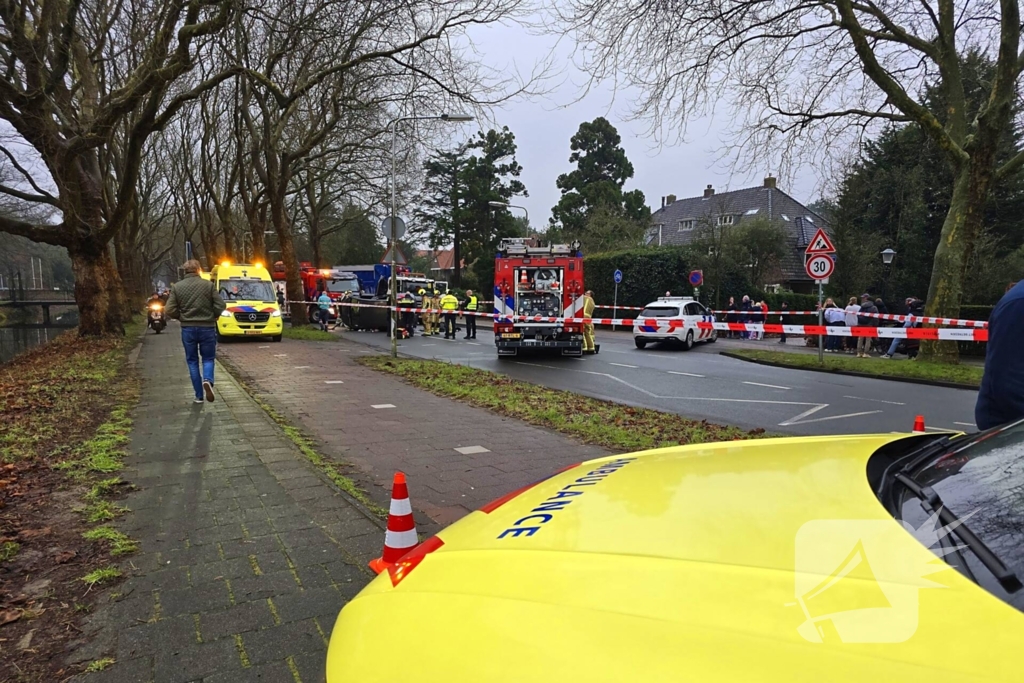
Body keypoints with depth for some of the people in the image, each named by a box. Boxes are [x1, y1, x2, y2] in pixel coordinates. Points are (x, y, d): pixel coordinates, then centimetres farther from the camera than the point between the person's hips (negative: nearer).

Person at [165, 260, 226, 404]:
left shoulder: (177, 287, -1)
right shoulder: (209, 285, -5)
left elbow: (169, 311, -5)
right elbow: (220, 305, -8)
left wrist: (181, 316, 13)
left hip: (188, 328, 1)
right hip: (207, 327, -1)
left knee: (192, 361, 12)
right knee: (208, 358, 12)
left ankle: (199, 395, 10)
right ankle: (208, 380, -18)